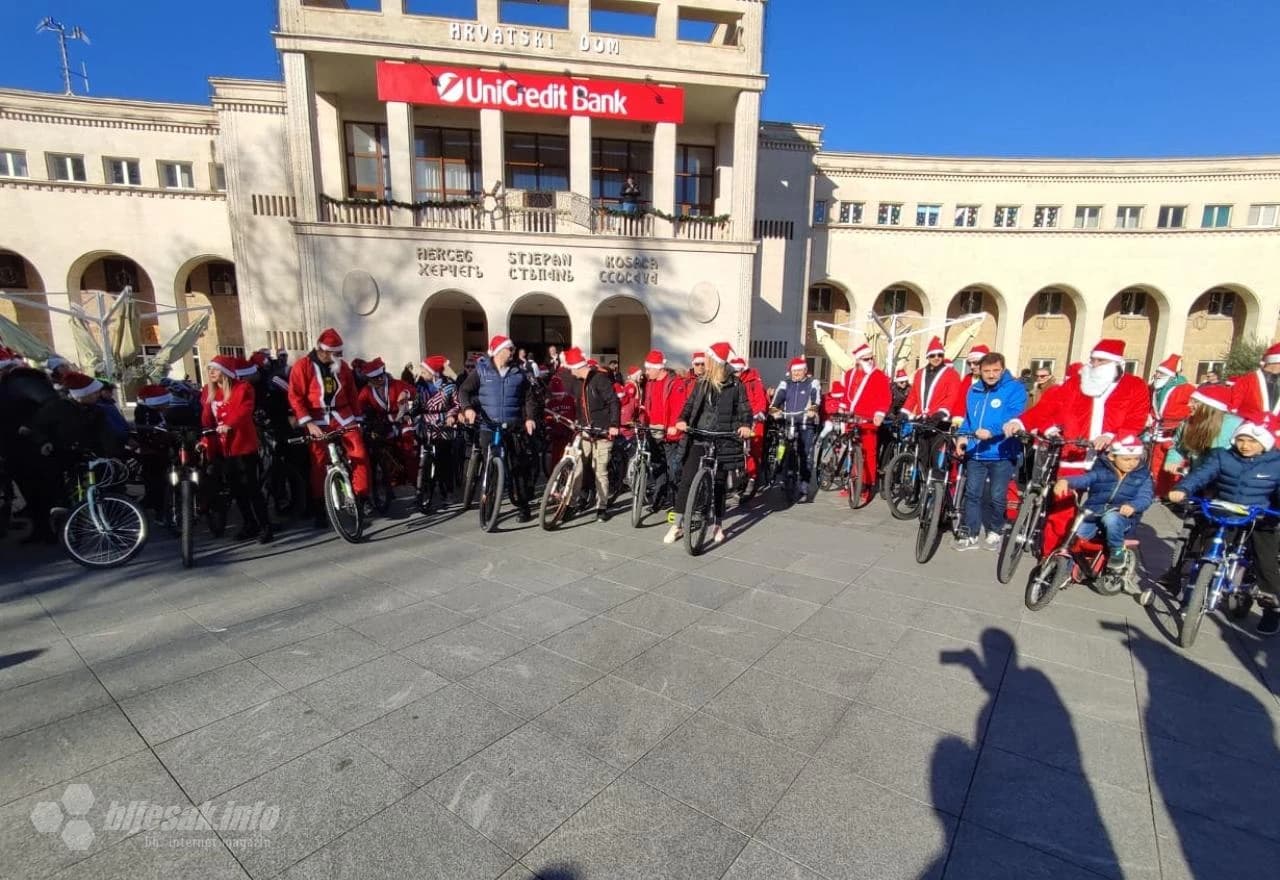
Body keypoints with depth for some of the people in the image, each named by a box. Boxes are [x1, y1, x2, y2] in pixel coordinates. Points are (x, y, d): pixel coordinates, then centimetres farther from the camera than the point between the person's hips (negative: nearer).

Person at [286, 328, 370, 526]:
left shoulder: (342, 367, 10)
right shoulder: (302, 366, -4)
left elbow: (352, 394, 16)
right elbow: (295, 397, -9)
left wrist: (357, 417, 13)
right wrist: (308, 423, -17)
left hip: (342, 417, 3)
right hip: (317, 422, -3)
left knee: (359, 454, -10)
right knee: (319, 465, 0)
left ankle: (362, 497, 1)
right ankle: (319, 511, 9)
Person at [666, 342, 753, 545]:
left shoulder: (735, 384, 0)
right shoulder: (702, 382, 9)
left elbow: (745, 409, 0)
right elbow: (689, 404, 9)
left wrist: (745, 425, -20)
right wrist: (682, 419, -10)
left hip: (722, 441, -3)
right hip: (697, 438, 3)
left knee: (719, 484, 7)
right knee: (686, 481, 0)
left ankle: (717, 526, 22)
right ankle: (678, 525, 10)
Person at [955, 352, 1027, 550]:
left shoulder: (1015, 389, -6)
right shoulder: (974, 390, 12)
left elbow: (1014, 418, -19)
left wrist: (991, 431, -33)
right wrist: (962, 436, 2)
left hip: (1002, 454, -4)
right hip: (975, 453, 5)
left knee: (996, 496, 4)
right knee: (972, 494, 5)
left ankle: (995, 531, 25)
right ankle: (970, 534, 14)